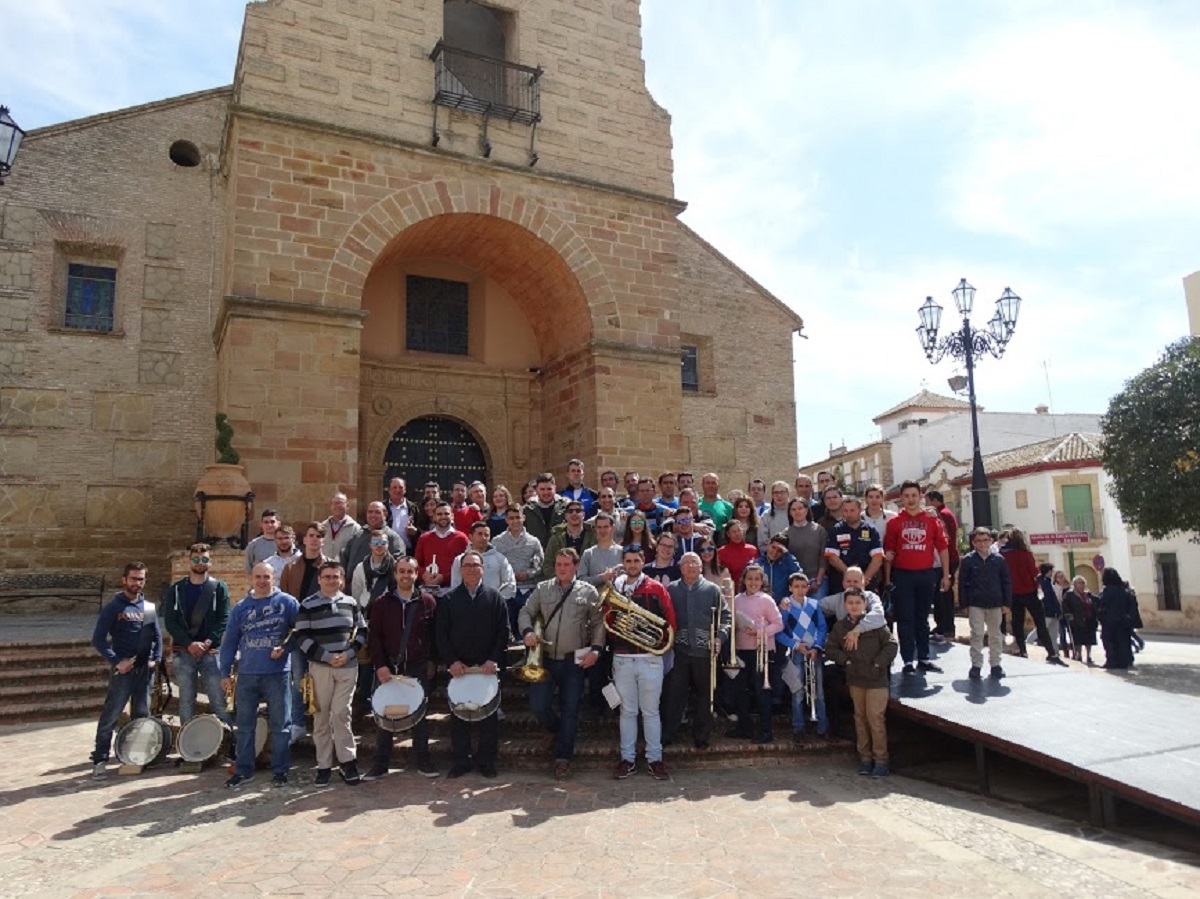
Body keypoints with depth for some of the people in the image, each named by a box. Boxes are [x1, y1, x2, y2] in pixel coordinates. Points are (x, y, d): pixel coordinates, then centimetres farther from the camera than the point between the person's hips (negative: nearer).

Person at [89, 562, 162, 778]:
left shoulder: (149, 607, 10)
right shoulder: (113, 607, -3)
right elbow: (98, 639, -5)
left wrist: (156, 659, 2)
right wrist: (116, 661, -13)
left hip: (145, 669, 5)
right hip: (123, 669, -4)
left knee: (142, 715, 12)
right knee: (111, 715, -5)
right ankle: (100, 760, 2)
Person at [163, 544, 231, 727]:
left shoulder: (219, 588, 5)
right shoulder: (176, 589, 8)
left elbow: (224, 619, -1)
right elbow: (169, 621, 0)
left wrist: (208, 642, -15)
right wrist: (189, 644, -11)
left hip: (211, 652, -1)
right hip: (183, 653, 2)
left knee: (219, 700, -4)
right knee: (186, 701, 6)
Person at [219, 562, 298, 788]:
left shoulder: (287, 603, -1)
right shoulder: (240, 608, 8)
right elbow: (230, 642, 11)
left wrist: (286, 647, -13)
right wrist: (225, 672, 9)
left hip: (277, 674, -3)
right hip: (246, 675, 3)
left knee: (280, 725, 3)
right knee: (244, 725, 11)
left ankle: (280, 770, 13)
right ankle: (243, 770, 23)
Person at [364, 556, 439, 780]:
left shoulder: (428, 601, 0)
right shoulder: (383, 603, 1)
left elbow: (435, 634, 3)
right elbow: (373, 636, 0)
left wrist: (431, 661, -1)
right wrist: (380, 665, -8)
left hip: (419, 669, 0)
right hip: (388, 669, 0)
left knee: (420, 715, 9)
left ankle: (423, 761, 20)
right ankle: (380, 765, 16)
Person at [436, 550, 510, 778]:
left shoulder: (494, 598, 4)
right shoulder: (448, 600, 5)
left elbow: (503, 631, -1)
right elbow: (441, 633, 1)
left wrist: (494, 660, -12)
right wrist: (452, 661, -10)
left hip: (487, 667, 0)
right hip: (458, 667, 1)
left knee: (489, 715, 5)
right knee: (458, 716, 7)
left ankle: (487, 760, 17)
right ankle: (460, 760, 18)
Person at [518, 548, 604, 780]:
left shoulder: (588, 591, 2)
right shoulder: (543, 589, 6)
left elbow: (598, 623, 2)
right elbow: (525, 612, 8)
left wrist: (595, 649, -9)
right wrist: (527, 631, -12)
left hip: (575, 661, -1)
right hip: (546, 658, 2)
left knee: (570, 710, 3)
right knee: (538, 706, -1)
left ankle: (563, 757, 17)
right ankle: (559, 730, 30)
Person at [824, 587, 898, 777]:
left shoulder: (875, 623, -7)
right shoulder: (840, 627, 6)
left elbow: (891, 644, -7)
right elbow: (830, 647, 10)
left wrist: (878, 663, -12)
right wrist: (845, 660, -4)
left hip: (876, 679, -4)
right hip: (855, 679, 4)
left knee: (876, 718, -7)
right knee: (860, 718, 11)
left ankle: (880, 760, 4)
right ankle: (865, 757, 21)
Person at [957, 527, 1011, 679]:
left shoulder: (998, 560, 2)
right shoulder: (968, 560, -4)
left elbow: (1006, 582, 6)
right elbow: (962, 583, -2)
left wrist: (1006, 603, 2)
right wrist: (964, 604, -5)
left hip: (995, 604, 2)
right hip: (975, 604, -2)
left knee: (995, 635, 12)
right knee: (977, 634, -2)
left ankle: (995, 664, 23)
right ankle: (976, 665, 4)